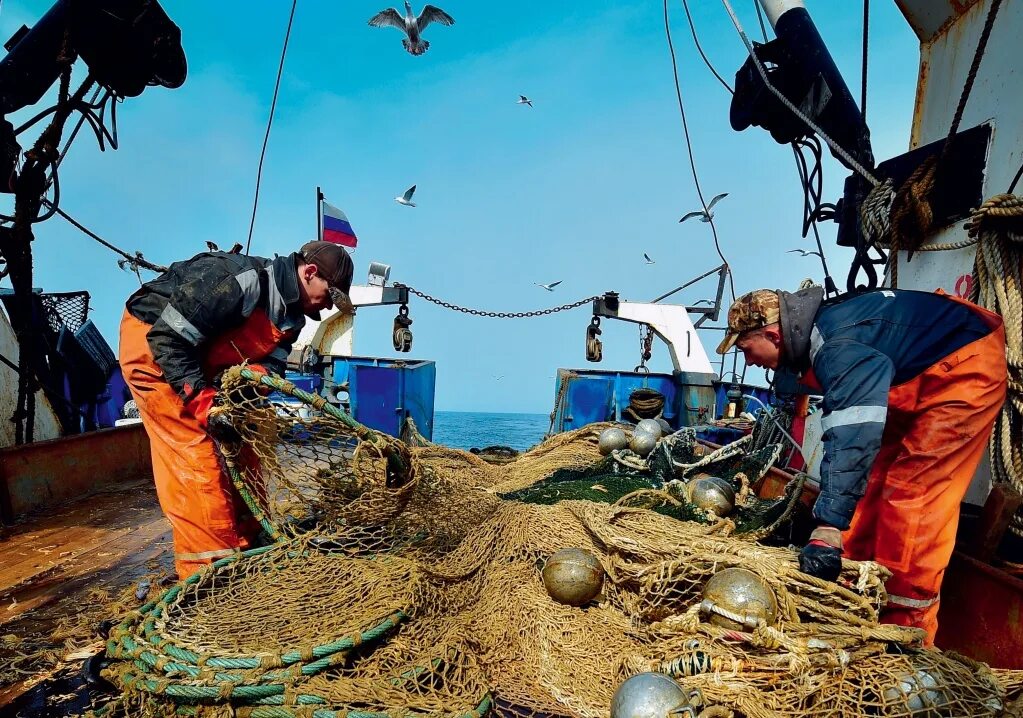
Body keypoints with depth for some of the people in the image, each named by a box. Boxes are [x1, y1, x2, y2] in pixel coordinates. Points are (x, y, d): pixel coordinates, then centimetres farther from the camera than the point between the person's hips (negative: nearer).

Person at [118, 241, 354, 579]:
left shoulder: (291, 313, -3)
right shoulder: (241, 279, -32)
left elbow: (273, 362, -9)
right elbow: (167, 339, -31)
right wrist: (203, 402, -34)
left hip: (200, 358, 9)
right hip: (150, 345, -9)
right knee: (193, 450, -13)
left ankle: (249, 541, 17)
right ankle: (209, 571, -6)